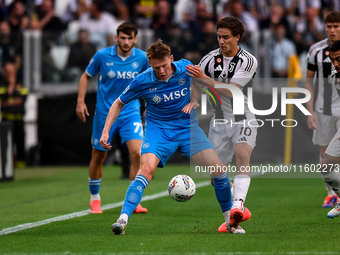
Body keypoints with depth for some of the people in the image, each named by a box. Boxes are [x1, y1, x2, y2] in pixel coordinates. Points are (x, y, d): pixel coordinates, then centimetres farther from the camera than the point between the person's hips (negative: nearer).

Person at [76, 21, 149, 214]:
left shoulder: (142, 58, -6)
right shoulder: (102, 56, -8)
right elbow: (86, 77, 6)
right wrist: (81, 101, -2)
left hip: (131, 113, 0)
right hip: (105, 113, 0)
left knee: (137, 153, -18)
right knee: (98, 157, 9)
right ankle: (95, 198, 31)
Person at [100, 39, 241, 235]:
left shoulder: (186, 68, -11)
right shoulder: (142, 81, -14)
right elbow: (119, 103, 1)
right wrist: (106, 131, -8)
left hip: (188, 127, 2)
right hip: (158, 129, -2)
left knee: (218, 169, -10)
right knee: (147, 169, -29)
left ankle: (230, 221, 9)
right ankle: (122, 220, -34)